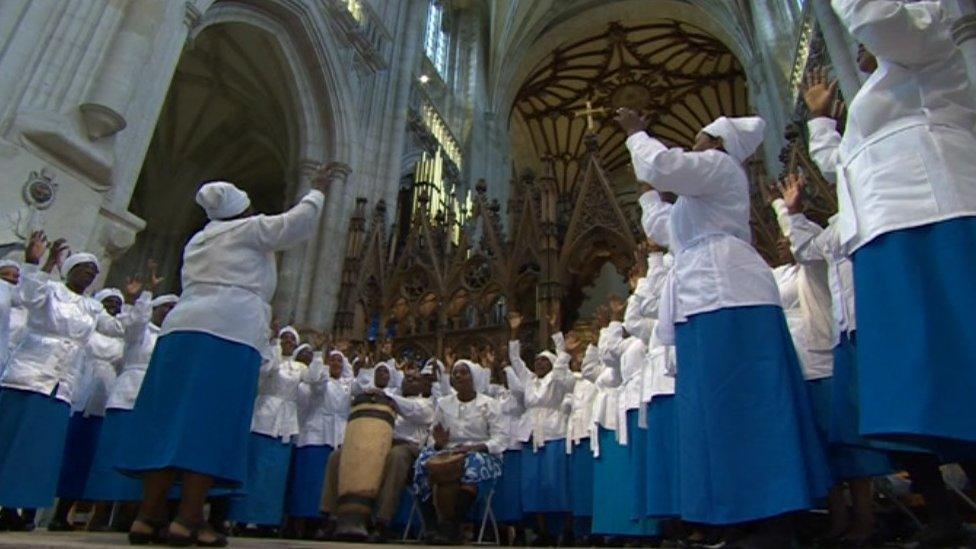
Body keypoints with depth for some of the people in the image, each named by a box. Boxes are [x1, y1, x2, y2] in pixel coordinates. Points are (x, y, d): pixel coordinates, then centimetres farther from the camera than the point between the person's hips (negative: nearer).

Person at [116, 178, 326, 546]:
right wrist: (317, 193, 21)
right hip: (229, 332, -7)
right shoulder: (250, 229, 8)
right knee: (211, 423, -10)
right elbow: (298, 222, 7)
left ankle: (148, 517, 1)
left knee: (172, 420, 2)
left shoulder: (198, 240, 29)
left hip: (183, 327, 7)